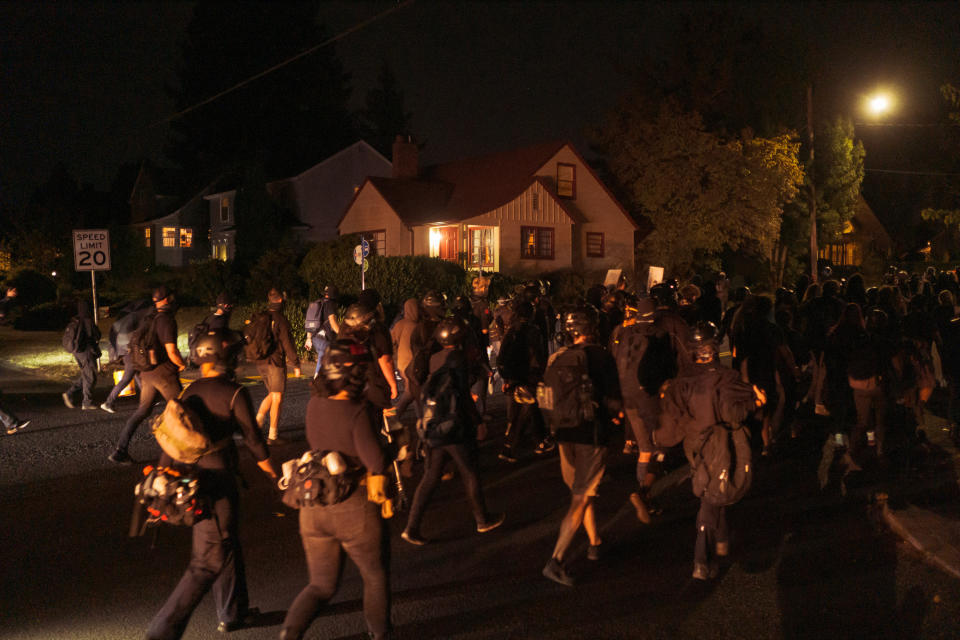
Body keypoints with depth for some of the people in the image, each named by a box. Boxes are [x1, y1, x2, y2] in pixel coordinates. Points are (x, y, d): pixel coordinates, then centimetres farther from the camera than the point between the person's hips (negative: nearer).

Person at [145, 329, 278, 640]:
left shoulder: (190, 392, 9)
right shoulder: (235, 393, -11)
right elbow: (253, 440, -7)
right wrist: (276, 476, 5)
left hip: (187, 474, 8)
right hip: (216, 480, -8)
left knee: (228, 545, 23)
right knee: (209, 562, 0)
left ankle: (233, 613, 36)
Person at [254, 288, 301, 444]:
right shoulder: (280, 320, -12)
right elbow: (287, 344, -13)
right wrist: (296, 364, -7)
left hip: (260, 362, 6)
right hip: (275, 361, -6)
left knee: (272, 394, 22)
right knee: (277, 398, 2)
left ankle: (258, 419, 5)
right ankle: (273, 435, 4)